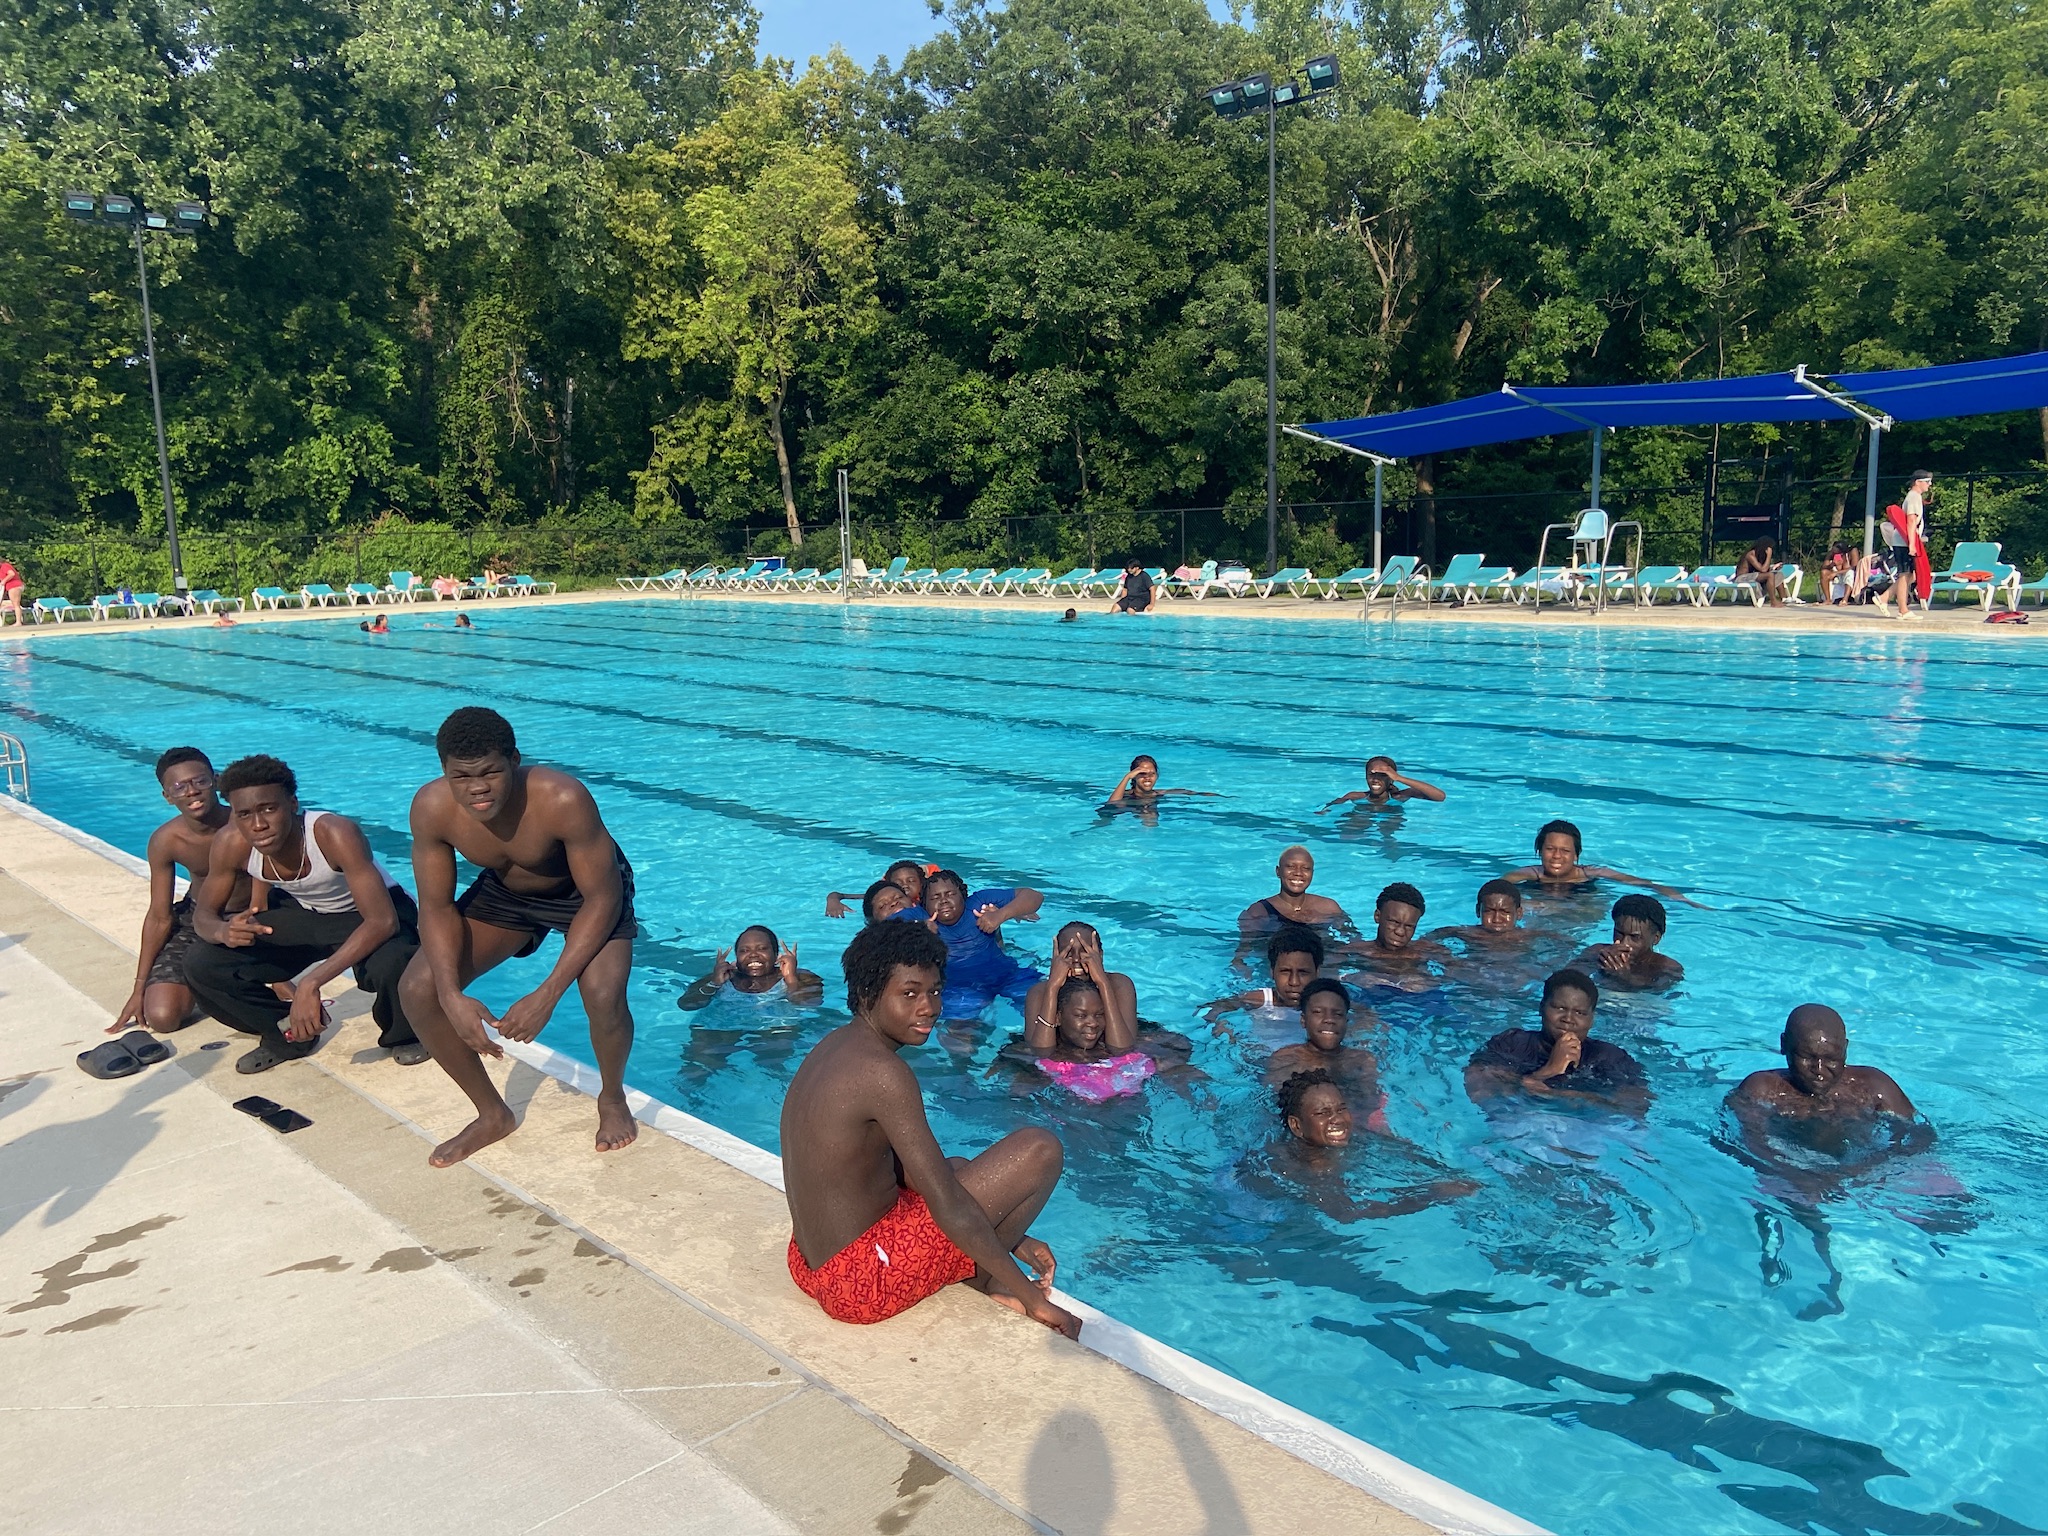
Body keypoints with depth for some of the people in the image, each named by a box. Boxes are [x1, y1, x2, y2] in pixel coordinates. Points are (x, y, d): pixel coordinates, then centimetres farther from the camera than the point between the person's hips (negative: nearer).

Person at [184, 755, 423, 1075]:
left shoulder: (335, 833, -35)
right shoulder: (231, 842, -20)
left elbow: (382, 921, -38)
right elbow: (203, 913, -6)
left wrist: (311, 983, -45)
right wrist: (223, 931, -32)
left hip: (367, 915, -5)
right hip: (302, 916, 5)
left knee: (392, 965, -38)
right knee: (200, 964, -13)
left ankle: (402, 1036, -1)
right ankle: (288, 1033, 12)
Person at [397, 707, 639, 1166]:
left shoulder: (563, 800, -39)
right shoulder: (431, 807, -27)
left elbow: (603, 897, -31)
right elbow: (437, 907, -16)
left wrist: (547, 995, -37)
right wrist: (452, 998, -30)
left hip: (586, 889, -4)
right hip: (506, 891, 4)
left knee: (604, 995, -29)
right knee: (420, 989, -10)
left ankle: (611, 1098, 6)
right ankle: (492, 1114, 12)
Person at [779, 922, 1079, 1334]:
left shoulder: (835, 1045, 7)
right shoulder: (882, 1072, -23)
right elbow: (950, 1208, -22)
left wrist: (1008, 1235, 13)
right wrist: (1032, 1297, -11)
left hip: (812, 1264, 10)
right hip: (864, 1284, -10)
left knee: (956, 1169, 33)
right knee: (1039, 1148, -10)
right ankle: (981, 1281, 7)